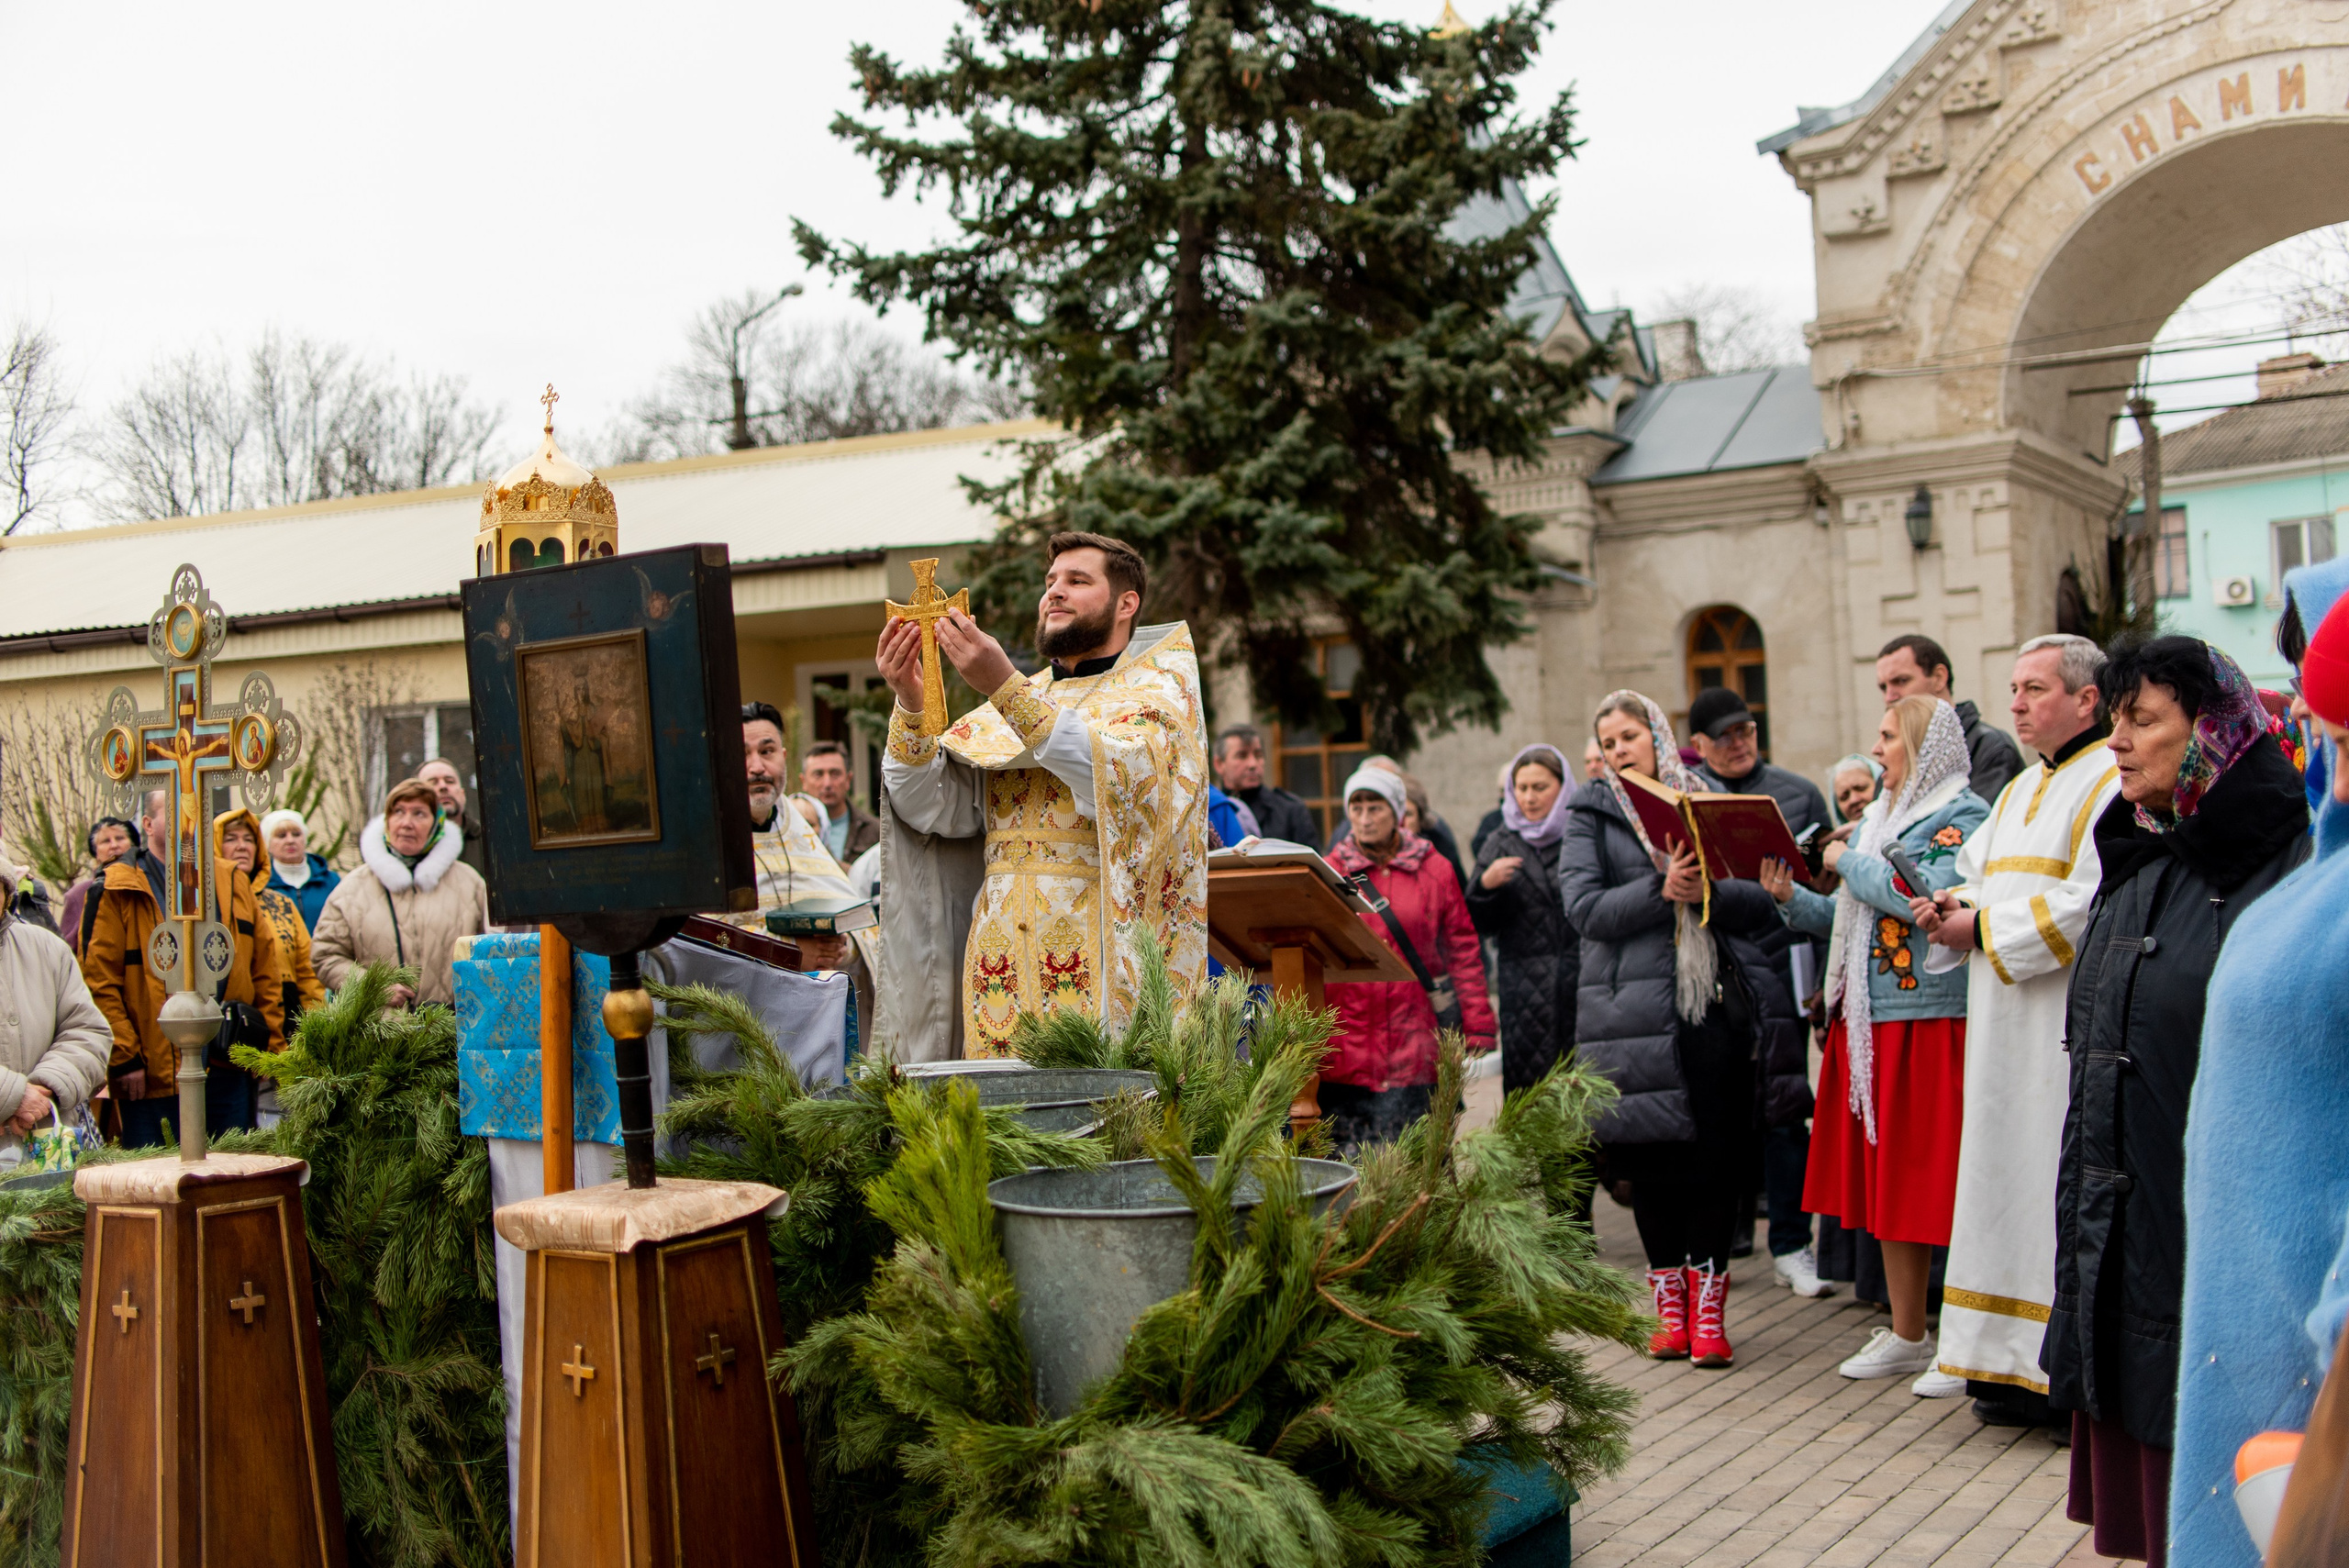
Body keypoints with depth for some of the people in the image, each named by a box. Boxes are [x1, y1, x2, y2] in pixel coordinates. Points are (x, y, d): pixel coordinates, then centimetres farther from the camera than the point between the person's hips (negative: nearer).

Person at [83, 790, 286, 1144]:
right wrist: (123, 1058, -11)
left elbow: (266, 972, 14)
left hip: (229, 1072, 4)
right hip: (153, 1074, -4)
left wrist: (272, 1047, 7)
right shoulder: (120, 892, -2)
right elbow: (99, 982, -7)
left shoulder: (232, 883, 13)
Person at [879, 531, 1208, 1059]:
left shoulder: (1158, 689, 4)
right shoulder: (1017, 701, 19)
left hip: (1104, 954, -4)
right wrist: (911, 704, -11)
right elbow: (935, 807, 5)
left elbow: (1122, 776, -18)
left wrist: (1006, 688, -23)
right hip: (1003, 959, 4)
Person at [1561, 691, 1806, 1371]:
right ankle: (1669, 1299, 16)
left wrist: (1709, 893, -13)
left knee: (1720, 1151, -2)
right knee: (1649, 1155, 2)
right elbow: (1585, 909, -5)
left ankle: (1708, 1300, 8)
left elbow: (1765, 901, 5)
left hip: (1717, 1002, 1)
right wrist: (1660, 890, -17)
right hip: (1636, 1005, -1)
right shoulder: (1591, 816, 9)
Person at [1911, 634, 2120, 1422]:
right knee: (2013, 1180, 9)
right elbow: (1975, 877, 25)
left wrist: (1985, 928, -13)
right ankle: (2023, 1366, 15)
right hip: (2009, 1031, 9)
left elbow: (2091, 904, -19)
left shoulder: (2114, 783, -9)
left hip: (2073, 1028, -9)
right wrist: (1950, 908, 3)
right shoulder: (2020, 790, 21)